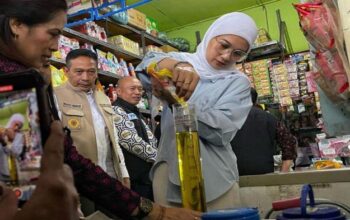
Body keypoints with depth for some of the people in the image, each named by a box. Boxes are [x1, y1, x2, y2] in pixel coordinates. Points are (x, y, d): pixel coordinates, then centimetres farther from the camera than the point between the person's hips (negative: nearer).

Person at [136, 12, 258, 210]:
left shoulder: (238, 82, 2)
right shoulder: (182, 59, 6)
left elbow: (222, 130, -13)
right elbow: (152, 61, -15)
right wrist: (179, 66, -36)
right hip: (169, 171, 1)